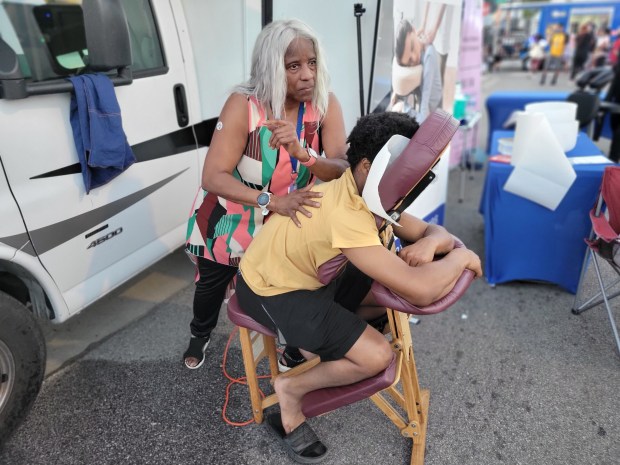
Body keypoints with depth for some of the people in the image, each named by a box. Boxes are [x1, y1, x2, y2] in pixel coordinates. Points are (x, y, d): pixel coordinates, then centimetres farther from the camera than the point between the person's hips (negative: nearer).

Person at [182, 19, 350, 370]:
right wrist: (274, 200, -43)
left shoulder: (325, 104, -19)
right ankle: (201, 335, 53)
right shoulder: (244, 104, -27)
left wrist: (301, 153, -45)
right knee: (212, 282, 19)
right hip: (230, 216, -1)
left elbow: (344, 170, -26)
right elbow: (213, 177, -31)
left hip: (288, 220, 1)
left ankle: (298, 345, 37)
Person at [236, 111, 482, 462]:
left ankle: (320, 341, 19)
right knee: (378, 356, -18)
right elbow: (420, 291, -40)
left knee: (397, 289, 9)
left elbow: (435, 230, 2)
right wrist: (461, 257, -20)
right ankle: (292, 392, 5)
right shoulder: (346, 214, -35)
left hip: (312, 275, 9)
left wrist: (430, 243, -23)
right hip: (271, 290, -9)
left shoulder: (374, 194, -6)